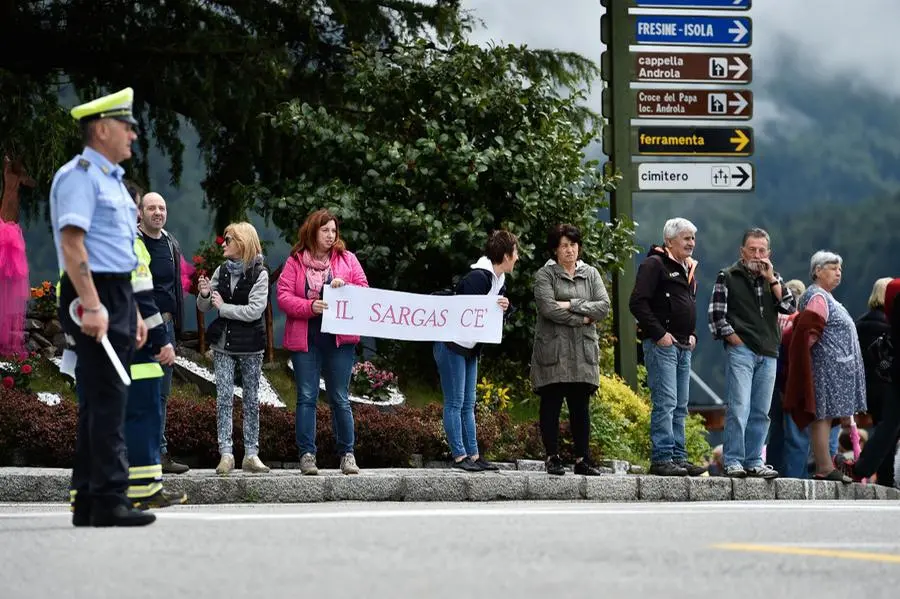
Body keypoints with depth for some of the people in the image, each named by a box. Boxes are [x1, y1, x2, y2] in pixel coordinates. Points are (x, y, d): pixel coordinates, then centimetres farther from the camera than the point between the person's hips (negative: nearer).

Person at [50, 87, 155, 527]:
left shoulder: (112, 178, 21)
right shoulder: (79, 175, -10)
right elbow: (72, 243, -19)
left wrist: (132, 312, 22)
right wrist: (92, 305, -25)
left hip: (116, 297, 10)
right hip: (93, 297, -10)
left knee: (99, 403, 10)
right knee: (106, 402, -11)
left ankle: (87, 502, 13)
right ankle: (109, 502, -12)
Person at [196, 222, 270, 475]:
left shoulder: (259, 273, -7)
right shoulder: (222, 271, 6)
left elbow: (255, 311, -17)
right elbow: (204, 307, 9)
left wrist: (223, 307, -13)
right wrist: (204, 294, -12)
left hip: (250, 345, -3)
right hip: (223, 342, 3)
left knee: (251, 399, 5)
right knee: (224, 399, -4)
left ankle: (251, 454, 10)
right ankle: (226, 454, -5)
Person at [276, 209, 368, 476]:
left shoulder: (346, 259, 9)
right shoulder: (295, 261, 4)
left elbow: (365, 291, 7)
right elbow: (283, 297, -4)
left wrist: (345, 288, -12)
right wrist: (309, 306, -18)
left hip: (339, 339, 1)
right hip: (305, 339, -1)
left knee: (340, 398, 4)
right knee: (306, 398, 1)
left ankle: (347, 454, 10)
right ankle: (307, 454, 4)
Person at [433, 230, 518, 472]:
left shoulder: (500, 281, 9)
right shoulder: (477, 278, -20)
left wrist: (503, 307, -12)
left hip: (470, 348, 10)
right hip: (451, 345, -10)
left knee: (468, 405, 11)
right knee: (455, 404, -6)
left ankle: (473, 454, 13)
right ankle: (459, 455, -4)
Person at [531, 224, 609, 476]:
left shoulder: (591, 274, 15)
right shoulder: (545, 275, 2)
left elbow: (604, 306, 2)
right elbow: (548, 308, -12)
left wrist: (571, 305, -9)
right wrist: (581, 318, -8)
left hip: (583, 350, 3)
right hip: (553, 349, -3)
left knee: (581, 406, 4)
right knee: (551, 405, -2)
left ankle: (583, 459, 7)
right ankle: (552, 458, 2)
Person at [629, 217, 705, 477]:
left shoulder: (688, 269, 20)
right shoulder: (654, 264, -8)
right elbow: (638, 303, -16)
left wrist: (693, 334, 15)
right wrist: (659, 334, -18)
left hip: (683, 347, 9)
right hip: (661, 345, -9)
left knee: (680, 407, 10)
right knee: (665, 403, -12)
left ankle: (678, 458, 14)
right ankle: (661, 459, -11)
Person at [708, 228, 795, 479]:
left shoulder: (774, 279, 16)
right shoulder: (727, 277, 4)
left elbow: (790, 307, 2)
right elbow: (716, 314, -1)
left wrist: (771, 279, -3)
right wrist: (732, 337, -8)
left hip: (768, 354, 5)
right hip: (740, 351, -5)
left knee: (760, 412, 8)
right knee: (738, 408, -12)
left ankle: (754, 461, 14)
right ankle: (733, 461, -9)